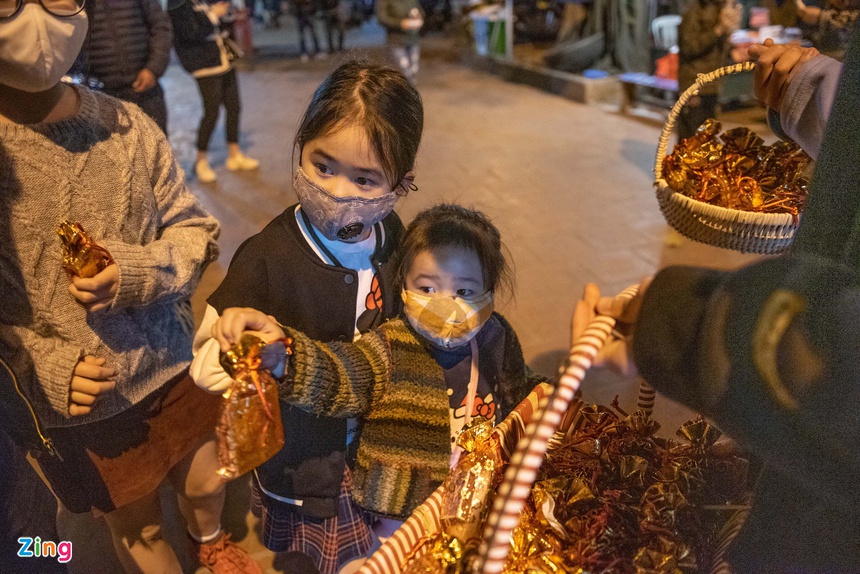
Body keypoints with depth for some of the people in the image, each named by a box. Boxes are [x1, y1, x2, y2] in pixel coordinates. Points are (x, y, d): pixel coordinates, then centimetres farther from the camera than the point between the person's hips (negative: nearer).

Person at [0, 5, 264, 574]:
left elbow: (195, 230, -4)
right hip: (73, 405, -2)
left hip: (174, 371, 2)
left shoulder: (126, 124, -11)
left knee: (206, 485, 25)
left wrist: (137, 273, -21)